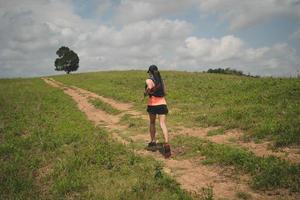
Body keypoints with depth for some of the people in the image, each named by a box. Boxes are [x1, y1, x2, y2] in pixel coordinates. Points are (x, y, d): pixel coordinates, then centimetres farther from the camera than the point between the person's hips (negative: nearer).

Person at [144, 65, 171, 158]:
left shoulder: (149, 80, -7)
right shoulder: (161, 80, 10)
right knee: (163, 124, -5)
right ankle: (166, 144, -23)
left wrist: (146, 92, -9)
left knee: (152, 123, 18)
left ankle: (153, 143, 30)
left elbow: (149, 88, -28)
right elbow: (164, 93, 14)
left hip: (152, 104, -3)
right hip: (162, 104, 3)